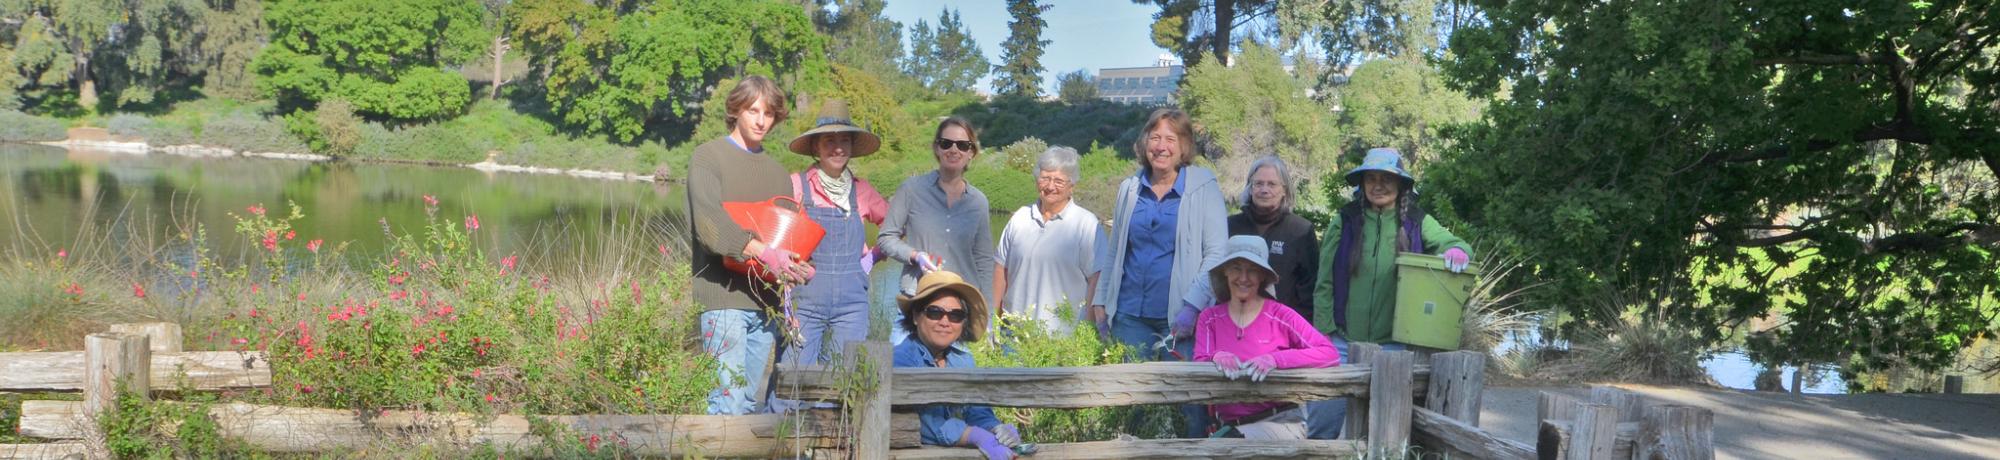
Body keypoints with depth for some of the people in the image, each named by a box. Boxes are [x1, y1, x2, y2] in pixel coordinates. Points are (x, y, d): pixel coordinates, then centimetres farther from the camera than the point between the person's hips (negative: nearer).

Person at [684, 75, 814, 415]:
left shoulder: (776, 170, 20)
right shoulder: (708, 156, 1)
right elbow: (709, 222, -15)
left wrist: (798, 265, -7)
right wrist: (764, 252, -27)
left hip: (765, 298, 6)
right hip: (724, 296, -6)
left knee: (754, 402, 9)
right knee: (730, 402, -14)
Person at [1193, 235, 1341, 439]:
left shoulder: (1281, 316, 0)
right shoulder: (1209, 319, 11)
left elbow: (1330, 354, -10)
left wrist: (1275, 359, -21)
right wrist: (1216, 357, -22)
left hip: (1279, 422, -2)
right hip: (1226, 427, 3)